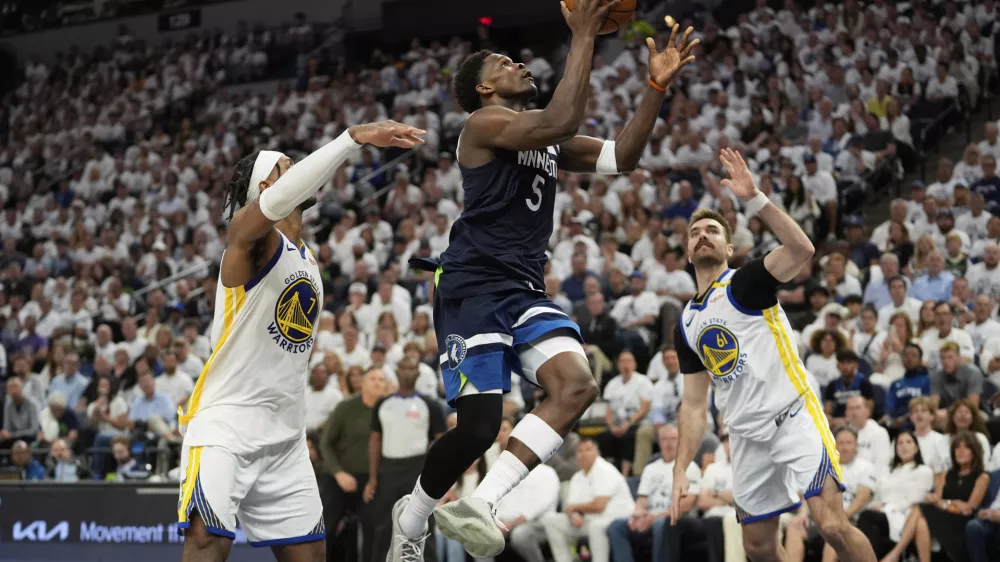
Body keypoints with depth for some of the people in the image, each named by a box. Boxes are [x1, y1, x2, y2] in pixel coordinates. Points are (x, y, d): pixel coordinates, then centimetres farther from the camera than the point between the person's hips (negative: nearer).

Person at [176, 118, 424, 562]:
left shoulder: (309, 260, 18)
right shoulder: (250, 234, -9)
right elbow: (276, 202, -33)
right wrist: (355, 138, -40)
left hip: (285, 438, 8)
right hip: (223, 425, -8)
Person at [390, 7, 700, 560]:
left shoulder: (546, 141, 21)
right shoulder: (483, 123, -5)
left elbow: (622, 156, 16)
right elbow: (560, 122, -23)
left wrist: (657, 85, 6)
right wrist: (583, 36, -20)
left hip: (525, 291, 8)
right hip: (473, 287, -8)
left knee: (576, 384, -19)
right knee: (478, 421, -13)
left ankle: (479, 505, -19)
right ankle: (412, 516, 16)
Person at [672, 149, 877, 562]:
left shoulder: (745, 284, -4)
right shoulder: (685, 326, 15)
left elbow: (802, 250, -24)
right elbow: (695, 404, 17)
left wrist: (753, 198, -32)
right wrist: (681, 469, 8)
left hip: (792, 417, -7)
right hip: (746, 436, 7)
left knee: (833, 526, -20)